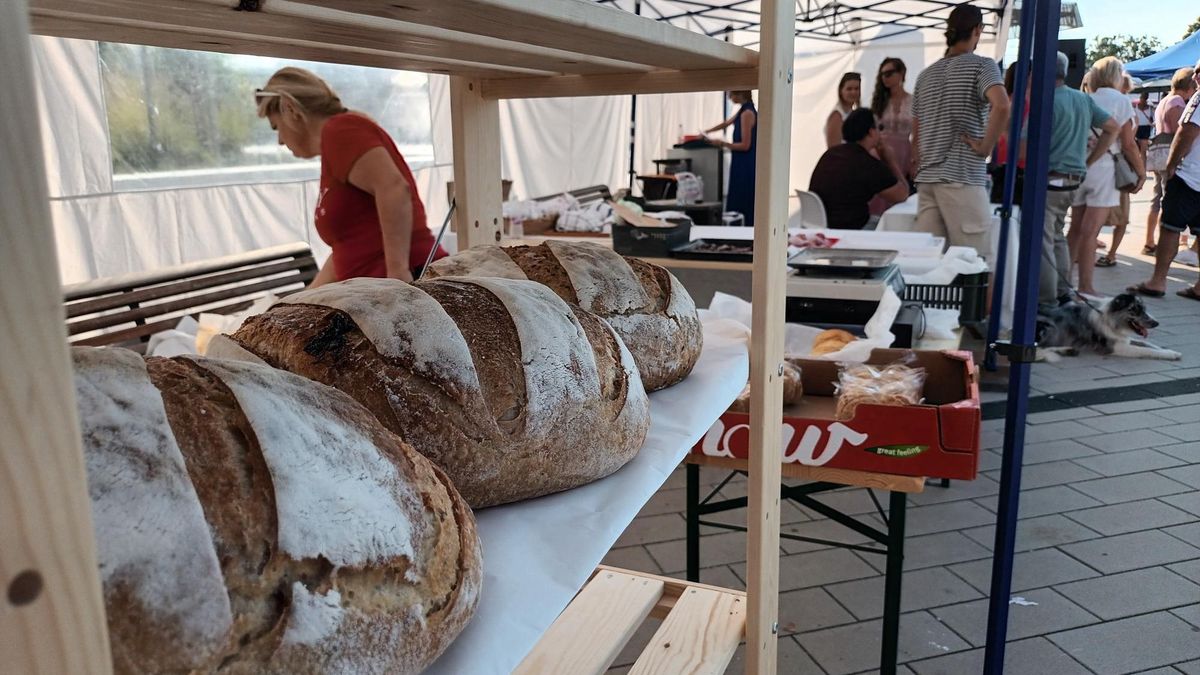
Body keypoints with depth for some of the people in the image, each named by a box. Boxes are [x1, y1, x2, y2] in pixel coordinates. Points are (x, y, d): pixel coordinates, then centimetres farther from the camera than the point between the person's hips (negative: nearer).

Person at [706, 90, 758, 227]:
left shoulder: (747, 113, -16)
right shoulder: (743, 110, 13)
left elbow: (745, 145, -18)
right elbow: (726, 123, 31)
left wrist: (722, 144, -10)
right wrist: (706, 132, 35)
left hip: (745, 165, -10)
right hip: (742, 164, 10)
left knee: (742, 205, -8)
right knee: (737, 202, 10)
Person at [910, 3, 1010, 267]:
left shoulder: (926, 74, 16)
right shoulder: (982, 65, -2)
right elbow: (1002, 107, -22)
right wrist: (985, 147, -10)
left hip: (927, 179, 6)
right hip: (963, 179, -6)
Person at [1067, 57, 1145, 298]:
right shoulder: (1120, 100, -3)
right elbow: (1128, 144, -5)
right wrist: (1141, 171, 5)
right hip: (1105, 167, -5)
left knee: (1076, 228, 13)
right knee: (1090, 232, -5)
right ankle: (1085, 287, -1)